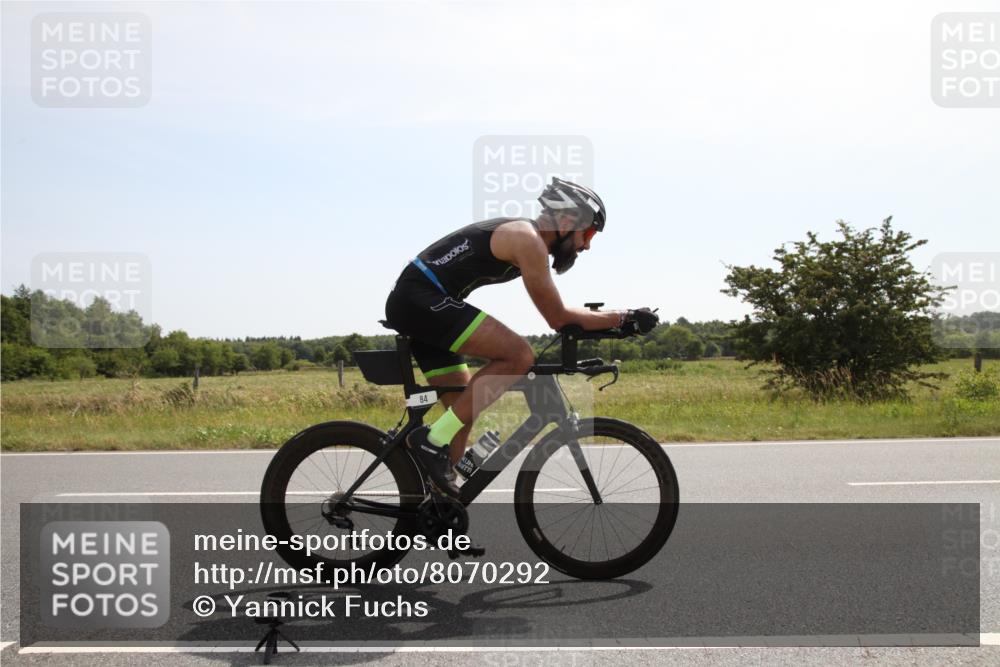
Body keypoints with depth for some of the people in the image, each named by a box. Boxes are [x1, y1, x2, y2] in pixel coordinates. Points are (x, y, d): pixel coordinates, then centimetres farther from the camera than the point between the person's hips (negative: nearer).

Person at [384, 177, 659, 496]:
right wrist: (625, 318, -6)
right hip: (421, 299, -10)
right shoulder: (528, 239, -12)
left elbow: (555, 312, 25)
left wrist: (607, 319, 18)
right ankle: (433, 440, -14)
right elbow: (558, 317, -11)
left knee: (463, 410, 11)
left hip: (410, 303, 10)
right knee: (518, 355, -19)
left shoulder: (520, 235, 18)